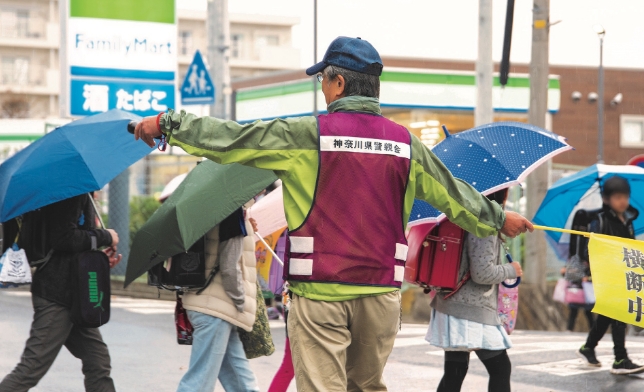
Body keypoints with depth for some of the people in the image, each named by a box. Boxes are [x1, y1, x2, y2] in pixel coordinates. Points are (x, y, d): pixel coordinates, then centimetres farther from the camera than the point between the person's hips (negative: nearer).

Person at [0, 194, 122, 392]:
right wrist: (105, 236, -12)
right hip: (55, 295, -11)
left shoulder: (81, 196, 17)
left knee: (98, 364, 11)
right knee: (31, 368, -10)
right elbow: (64, 238, -23)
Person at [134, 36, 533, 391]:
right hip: (382, 291, 5)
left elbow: (230, 138, -5)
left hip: (321, 292, -4)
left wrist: (168, 123, 7)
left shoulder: (309, 134, -7)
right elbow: (453, 193, 18)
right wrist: (499, 218, 35)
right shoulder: (405, 142, 7)